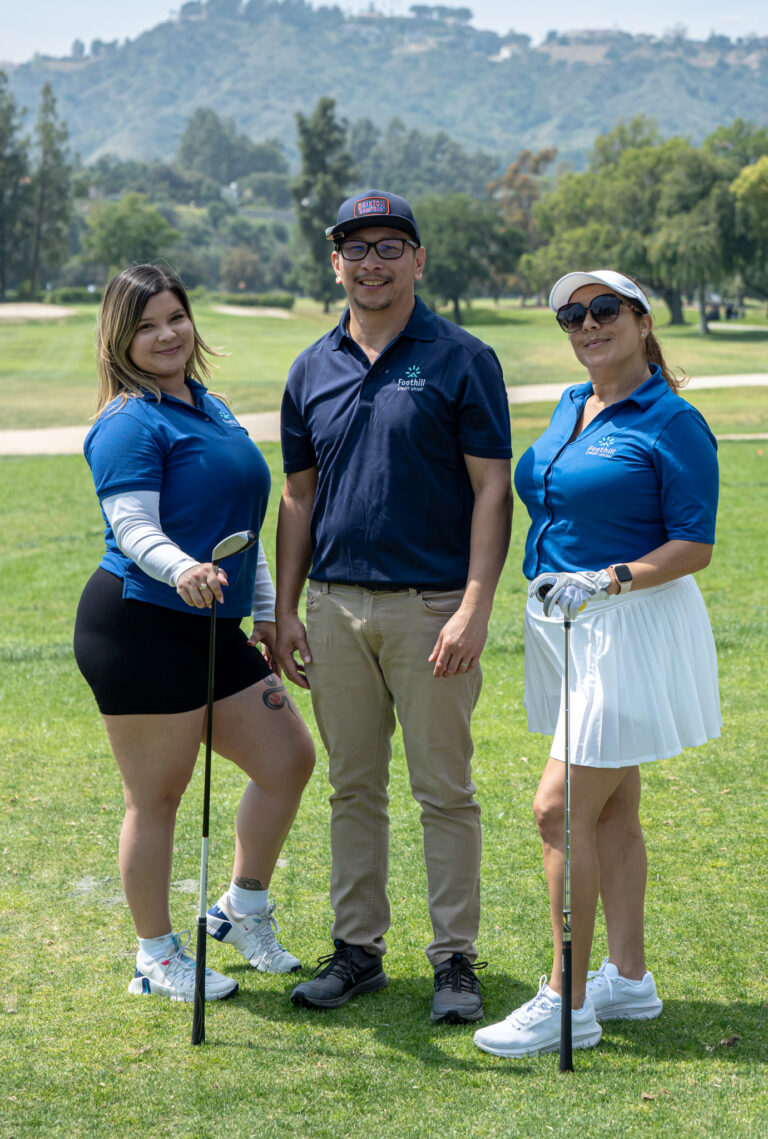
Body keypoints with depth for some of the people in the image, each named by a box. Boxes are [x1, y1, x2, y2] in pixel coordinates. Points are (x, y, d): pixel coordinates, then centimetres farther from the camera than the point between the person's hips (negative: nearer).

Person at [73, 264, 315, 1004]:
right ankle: (156, 956, 14)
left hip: (211, 628, 9)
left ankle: (242, 908, 27)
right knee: (156, 796, 0)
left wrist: (268, 612, 22)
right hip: (140, 628, -9)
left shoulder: (212, 409, 16)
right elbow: (132, 526, -22)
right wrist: (180, 569, -41)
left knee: (288, 759, 11)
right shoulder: (129, 423, -11)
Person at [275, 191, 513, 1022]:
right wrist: (283, 610, 9)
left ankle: (455, 957, 10)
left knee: (444, 790, 1)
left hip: (432, 606, -4)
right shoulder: (312, 371, 10)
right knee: (353, 788, 11)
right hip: (335, 606, 4)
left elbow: (492, 491, -7)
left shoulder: (462, 360, -4)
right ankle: (357, 948, 20)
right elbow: (298, 496, 14)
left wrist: (474, 609, -16)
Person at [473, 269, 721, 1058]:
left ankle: (567, 1001, -2)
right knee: (609, 808, 13)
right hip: (566, 628, 8)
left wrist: (612, 579, -27)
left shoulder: (672, 423, -13)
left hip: (631, 629, -8)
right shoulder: (570, 406, 11)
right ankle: (628, 979, 22)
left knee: (561, 808, -10)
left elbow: (695, 547, -15)